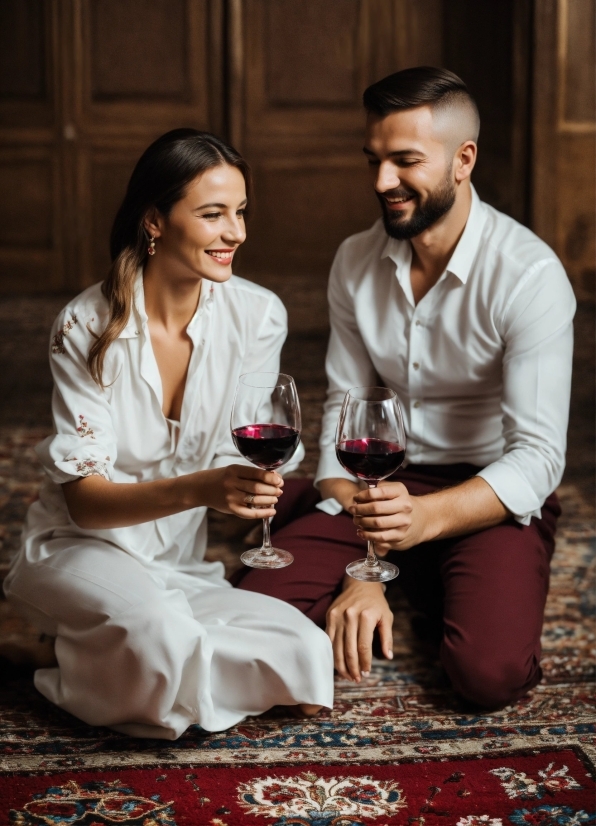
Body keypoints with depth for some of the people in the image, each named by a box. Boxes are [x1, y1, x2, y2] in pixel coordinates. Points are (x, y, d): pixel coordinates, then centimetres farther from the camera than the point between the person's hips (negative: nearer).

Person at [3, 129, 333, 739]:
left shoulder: (256, 315, -6)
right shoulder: (86, 327, -15)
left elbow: (235, 457, 1)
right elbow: (83, 499, -18)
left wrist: (247, 491, -24)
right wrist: (196, 490, -36)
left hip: (184, 561, 5)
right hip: (84, 547, -4)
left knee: (306, 654, -22)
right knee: (162, 636, -38)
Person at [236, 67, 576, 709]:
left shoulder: (529, 275, -18)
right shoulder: (355, 263, -2)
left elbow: (537, 457, -21)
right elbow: (342, 414, -2)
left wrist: (427, 516, -40)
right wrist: (360, 572, -14)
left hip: (493, 494, -3)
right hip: (383, 486, 4)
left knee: (491, 673, -28)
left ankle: (437, 594, 8)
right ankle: (409, 583, 11)